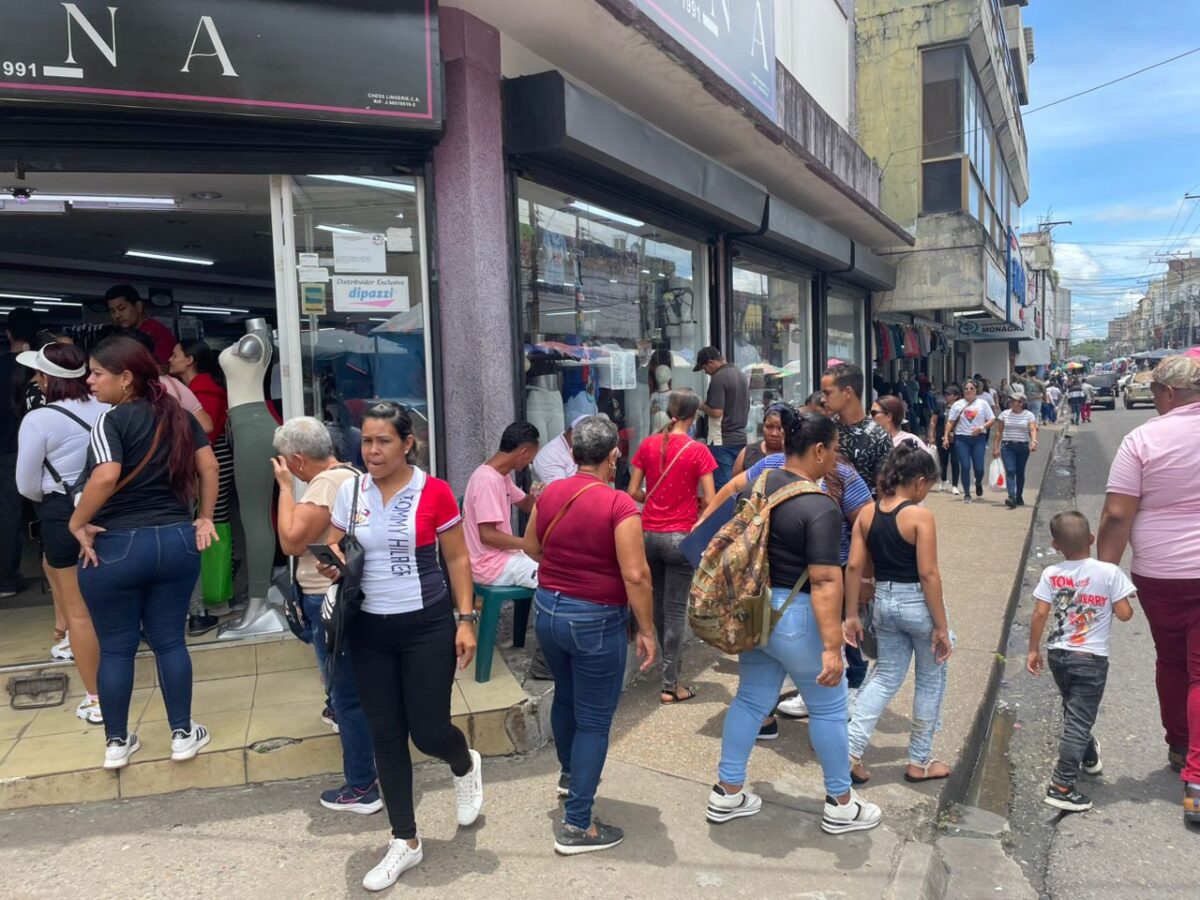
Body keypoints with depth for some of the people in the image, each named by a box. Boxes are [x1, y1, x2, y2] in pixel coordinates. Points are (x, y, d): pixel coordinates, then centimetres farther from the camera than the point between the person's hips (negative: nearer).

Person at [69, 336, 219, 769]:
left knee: (116, 648, 10)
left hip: (115, 547, -5)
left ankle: (117, 744, 23)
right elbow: (208, 465, 5)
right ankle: (182, 734, 20)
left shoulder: (112, 420, -13)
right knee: (169, 641, 14)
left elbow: (106, 476, -27)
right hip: (177, 541, 5)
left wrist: (77, 523, -15)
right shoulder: (177, 414, 5)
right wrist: (203, 518, 10)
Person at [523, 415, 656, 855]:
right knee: (594, 721, 5)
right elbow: (636, 576, -22)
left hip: (547, 609, 7)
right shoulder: (619, 505, -20)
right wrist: (647, 631, -12)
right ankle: (577, 826, 12)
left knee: (565, 695, 28)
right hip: (596, 621, -7)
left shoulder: (550, 493, -2)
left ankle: (570, 774, 51)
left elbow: (531, 546, 13)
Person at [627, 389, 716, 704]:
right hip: (680, 536, -4)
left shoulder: (647, 445, 0)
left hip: (649, 534, 4)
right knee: (676, 610, 2)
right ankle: (670, 686, 8)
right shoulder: (698, 451, -10)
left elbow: (633, 492, 1)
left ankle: (670, 665, 37)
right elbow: (710, 501, -11)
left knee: (659, 604, 20)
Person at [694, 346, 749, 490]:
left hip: (722, 441, -8)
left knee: (722, 486, -3)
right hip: (741, 438, 8)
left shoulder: (718, 378, -15)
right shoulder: (741, 375, 12)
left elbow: (716, 412, -20)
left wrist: (702, 406, -3)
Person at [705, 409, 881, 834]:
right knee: (828, 708, 12)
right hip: (795, 617, -7)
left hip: (754, 608, 7)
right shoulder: (821, 508, -21)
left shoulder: (763, 484, 2)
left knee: (751, 700, 18)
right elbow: (825, 582, -25)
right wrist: (831, 647, -23)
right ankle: (840, 805, 27)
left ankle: (727, 792, 27)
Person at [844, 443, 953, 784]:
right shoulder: (920, 516, -15)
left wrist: (852, 615, 5)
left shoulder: (867, 513, 0)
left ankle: (851, 750, 8)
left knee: (885, 676, 17)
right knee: (931, 680, 15)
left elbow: (855, 567, -1)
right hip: (918, 604, -5)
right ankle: (920, 762, 26)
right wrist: (942, 627, -12)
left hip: (883, 602, 5)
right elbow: (928, 574, -18)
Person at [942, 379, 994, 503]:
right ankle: (966, 494, 6)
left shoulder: (982, 404, 6)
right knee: (965, 466, -4)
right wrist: (946, 437, -3)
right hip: (962, 438, 0)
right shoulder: (957, 404, 6)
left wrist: (981, 428, -13)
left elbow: (991, 420, 4)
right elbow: (950, 422, 5)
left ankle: (978, 483, 32)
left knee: (979, 467, -4)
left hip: (978, 438, 0)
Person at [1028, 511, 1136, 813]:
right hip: (1091, 659, -4)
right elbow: (1124, 614, -11)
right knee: (1079, 720, 0)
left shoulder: (1051, 574, -5)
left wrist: (1034, 650, 5)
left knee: (1073, 711, 25)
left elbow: (1040, 614, -5)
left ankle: (1089, 756, 48)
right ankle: (1061, 786, -1)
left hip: (1058, 655, 4)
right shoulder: (1109, 572, -13)